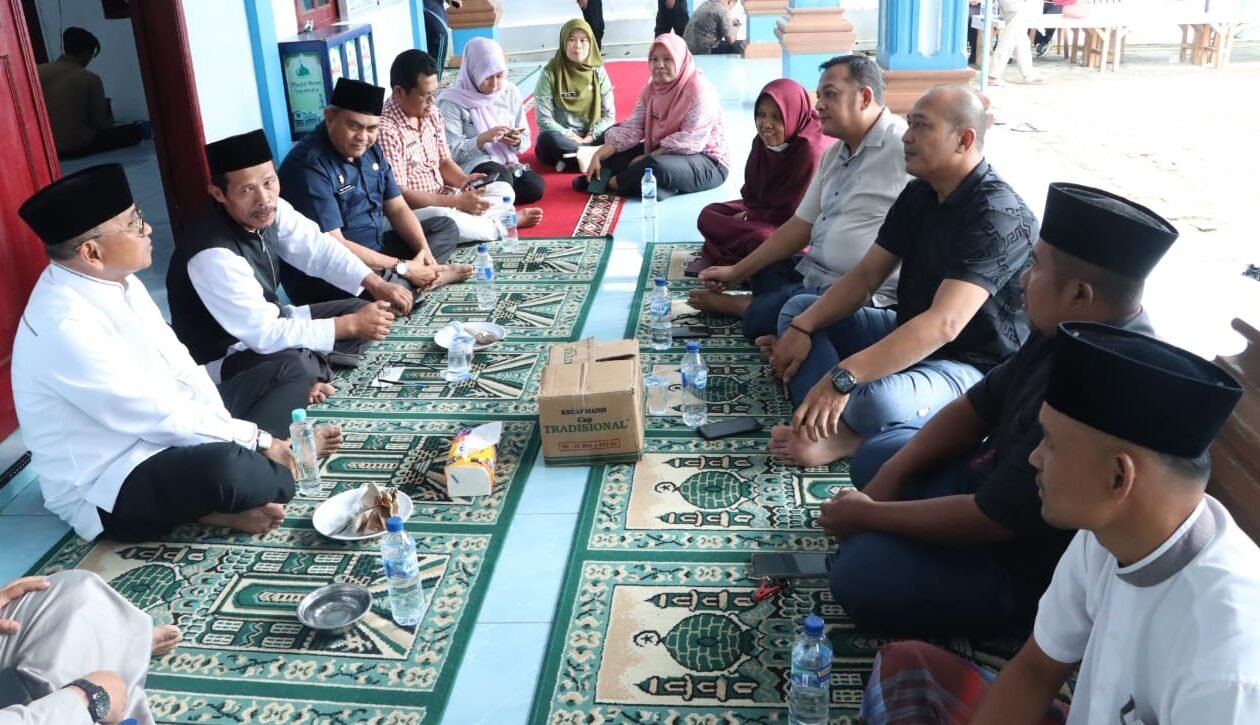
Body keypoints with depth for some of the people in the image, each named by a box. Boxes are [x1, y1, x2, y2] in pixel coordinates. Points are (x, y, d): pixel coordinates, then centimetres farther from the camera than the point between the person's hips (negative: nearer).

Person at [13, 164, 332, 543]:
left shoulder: (116, 279, 1)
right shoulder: (66, 326, -27)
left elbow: (177, 366, 2)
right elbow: (161, 417, -26)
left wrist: (233, 437, -9)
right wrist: (258, 439, -17)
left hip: (161, 431, 10)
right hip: (109, 486, -10)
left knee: (286, 375, 9)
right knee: (227, 468, -40)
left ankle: (224, 495, -10)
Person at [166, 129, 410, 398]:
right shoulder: (213, 255, -33)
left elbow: (318, 248, 0)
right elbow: (264, 335, -32)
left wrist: (376, 284, -15)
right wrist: (351, 325, -27)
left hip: (265, 325, 8)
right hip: (222, 359, -8)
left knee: (360, 310, 3)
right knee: (297, 366, -37)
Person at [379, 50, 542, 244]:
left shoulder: (432, 113, 4)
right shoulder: (386, 130, -22)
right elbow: (398, 195, -24)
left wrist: (464, 181, -10)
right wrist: (458, 202, -24)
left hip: (442, 200, 8)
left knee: (503, 189, 6)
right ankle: (499, 225, -11)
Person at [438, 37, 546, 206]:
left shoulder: (511, 92, 6)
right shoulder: (453, 102, -8)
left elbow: (525, 139, 11)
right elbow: (450, 152, -13)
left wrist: (517, 142, -13)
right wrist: (483, 139, -25)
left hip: (506, 163, 6)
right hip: (471, 166, -6)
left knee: (535, 187, -23)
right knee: (502, 179, -37)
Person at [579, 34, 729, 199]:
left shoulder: (699, 90, -19)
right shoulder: (652, 89, 3)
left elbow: (690, 141, -25)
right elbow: (632, 128, -3)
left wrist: (646, 160, -24)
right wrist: (598, 155, -16)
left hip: (708, 162, -8)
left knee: (657, 167, -34)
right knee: (615, 156, 1)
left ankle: (611, 182, -12)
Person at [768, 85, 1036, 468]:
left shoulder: (998, 215, -24)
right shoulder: (917, 194, 4)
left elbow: (943, 324, -35)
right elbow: (866, 275, 5)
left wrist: (842, 377, -42)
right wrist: (803, 327, -11)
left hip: (972, 366, -9)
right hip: (909, 338, 10)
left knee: (878, 399, -40)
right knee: (797, 309, 3)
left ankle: (835, 423, -4)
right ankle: (830, 422, -20)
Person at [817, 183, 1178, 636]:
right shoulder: (1073, 332, -7)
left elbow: (986, 521, -30)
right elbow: (975, 408, 5)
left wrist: (867, 515, -16)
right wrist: (890, 477, -5)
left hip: (1036, 570, -9)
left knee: (860, 572, -23)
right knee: (875, 456, 16)